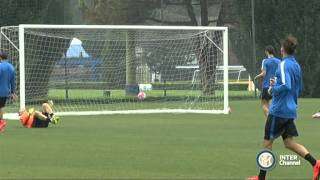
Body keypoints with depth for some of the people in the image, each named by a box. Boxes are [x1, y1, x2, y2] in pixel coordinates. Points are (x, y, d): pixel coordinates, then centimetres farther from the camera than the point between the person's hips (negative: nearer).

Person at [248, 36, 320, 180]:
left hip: (279, 110, -8)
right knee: (289, 142, 9)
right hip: (291, 110, 8)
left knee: (267, 142, 2)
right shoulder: (296, 66, 12)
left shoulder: (283, 65, -16)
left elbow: (286, 86, -29)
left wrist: (273, 89, -12)